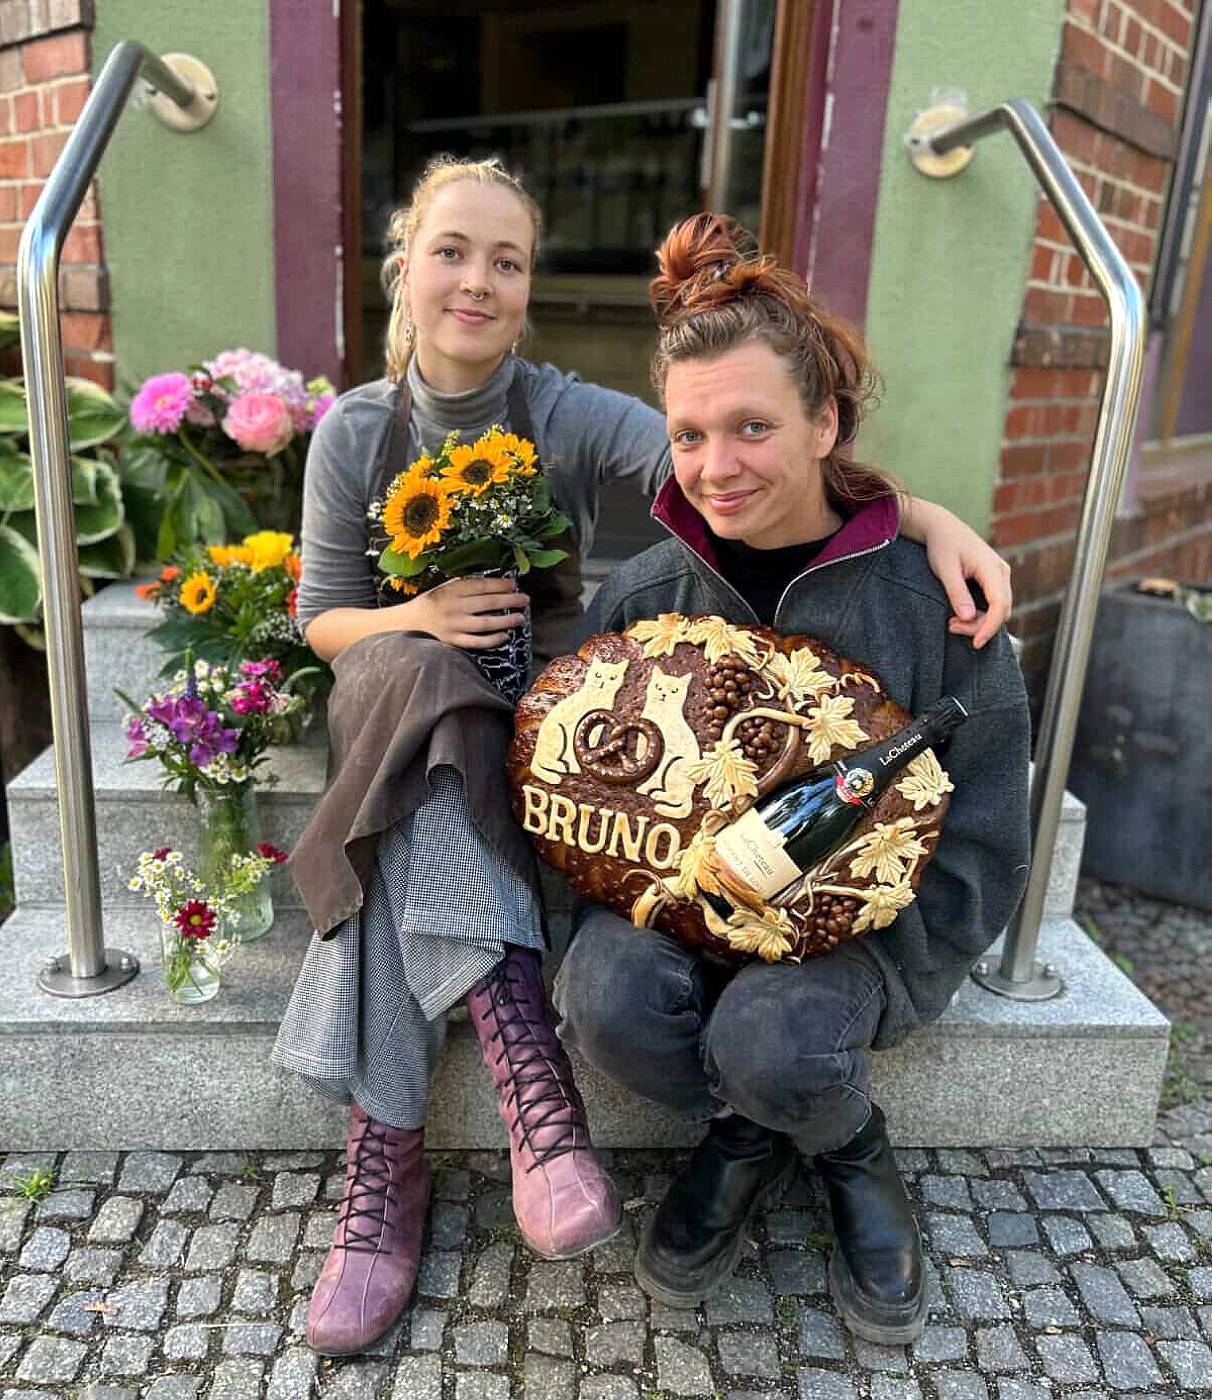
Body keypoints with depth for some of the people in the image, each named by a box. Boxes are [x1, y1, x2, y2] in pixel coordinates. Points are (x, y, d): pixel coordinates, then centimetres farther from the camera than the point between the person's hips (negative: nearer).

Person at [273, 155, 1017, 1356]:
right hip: (398, 694, 1)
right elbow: (322, 617, 4)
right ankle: (528, 1072, -38)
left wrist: (929, 516, -34)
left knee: (421, 817, -33)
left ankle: (385, 1158, -25)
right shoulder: (355, 431, 1)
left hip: (536, 693, -1)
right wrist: (420, 617, -18)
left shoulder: (575, 418, -5)